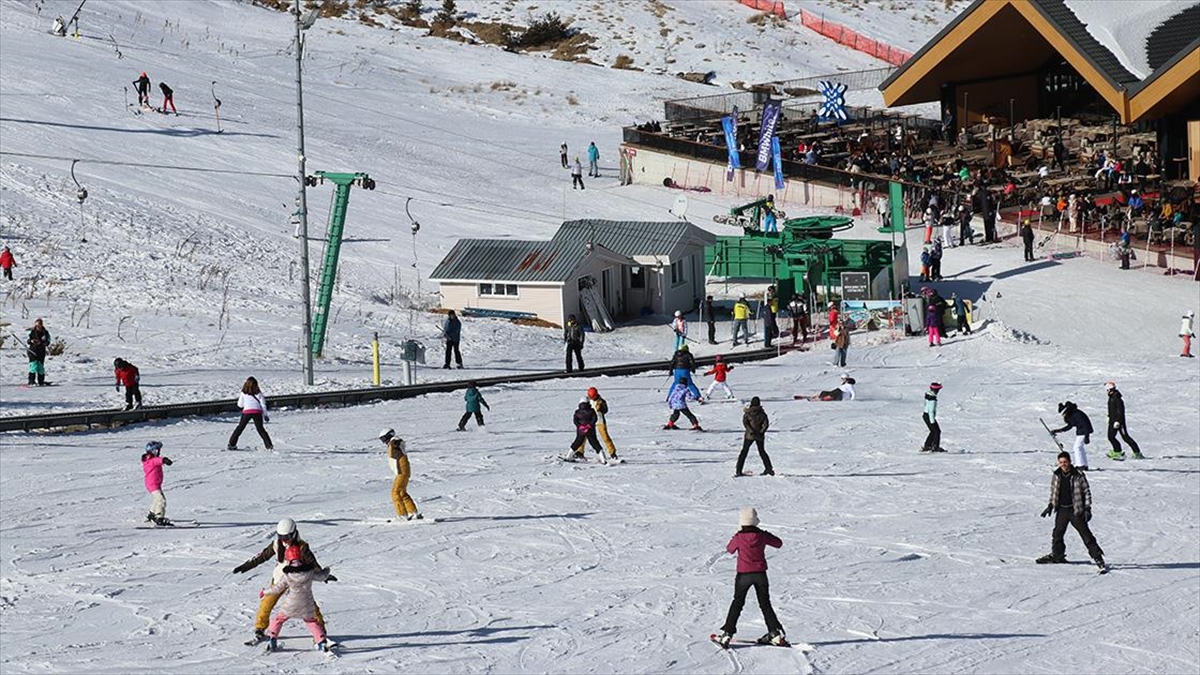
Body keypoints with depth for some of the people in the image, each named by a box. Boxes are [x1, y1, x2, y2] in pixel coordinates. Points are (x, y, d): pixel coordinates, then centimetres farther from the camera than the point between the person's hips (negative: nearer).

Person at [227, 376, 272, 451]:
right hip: (257, 412, 1)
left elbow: (240, 405, 14)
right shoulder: (258, 393, 8)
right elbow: (263, 404, 5)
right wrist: (265, 415, 10)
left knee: (240, 427, 11)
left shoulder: (243, 393, 7)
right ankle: (269, 445, 1)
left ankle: (232, 444, 7)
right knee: (260, 429, 10)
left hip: (247, 412, -1)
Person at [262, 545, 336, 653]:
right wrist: (326, 570, 28)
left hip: (290, 605, -2)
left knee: (278, 619, 19)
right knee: (311, 621, 23)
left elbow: (277, 588, -7)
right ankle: (321, 641, 15)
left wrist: (265, 592, 10)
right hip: (307, 605, 2)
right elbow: (322, 576, 6)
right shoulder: (309, 571, -10)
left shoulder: (286, 575, -15)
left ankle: (272, 639, 15)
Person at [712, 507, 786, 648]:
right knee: (765, 604, 13)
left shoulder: (739, 538, -13)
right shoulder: (762, 535, -8)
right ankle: (776, 633, 9)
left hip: (743, 574, -2)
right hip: (760, 574, 2)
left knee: (737, 603, 9)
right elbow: (778, 543, 7)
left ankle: (727, 633, 3)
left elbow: (730, 549, 6)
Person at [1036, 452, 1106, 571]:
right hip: (1061, 510, 4)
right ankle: (1057, 555, 28)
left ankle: (1097, 556, -6)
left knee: (1085, 533, -8)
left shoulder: (1078, 475, -10)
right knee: (1057, 534, 9)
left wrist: (1087, 508, -8)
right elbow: (1053, 491, 16)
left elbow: (1086, 491, -2)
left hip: (1075, 510, -4)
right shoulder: (1056, 475, 3)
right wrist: (1050, 506, 9)